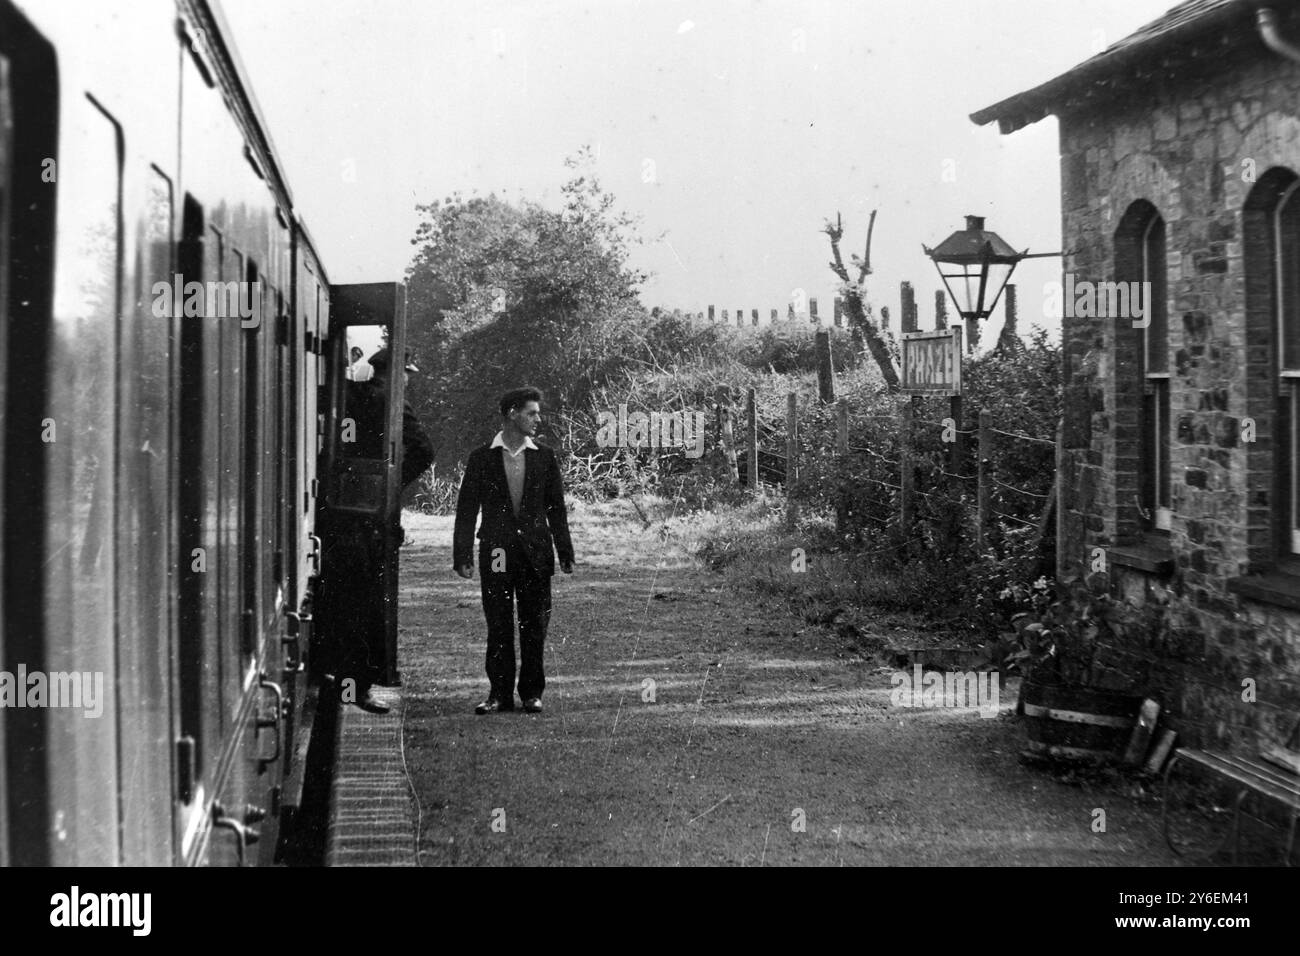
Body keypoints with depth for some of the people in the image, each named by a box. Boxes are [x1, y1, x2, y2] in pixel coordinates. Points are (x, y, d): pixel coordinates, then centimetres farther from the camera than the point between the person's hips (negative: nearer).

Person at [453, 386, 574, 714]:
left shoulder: (544, 457, 7)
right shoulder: (481, 458, 2)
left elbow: (556, 508, 10)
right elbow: (467, 509, 2)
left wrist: (565, 553, 6)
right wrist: (463, 556, -3)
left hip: (536, 552, 1)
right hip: (496, 553, -1)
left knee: (534, 626, 4)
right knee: (498, 626, 2)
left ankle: (532, 693, 13)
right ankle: (499, 694, 8)